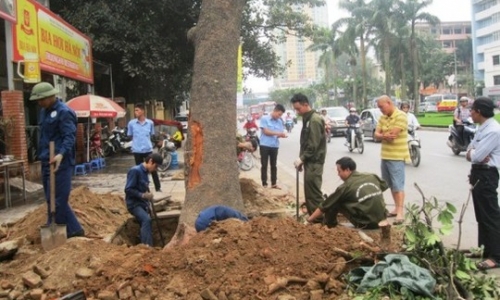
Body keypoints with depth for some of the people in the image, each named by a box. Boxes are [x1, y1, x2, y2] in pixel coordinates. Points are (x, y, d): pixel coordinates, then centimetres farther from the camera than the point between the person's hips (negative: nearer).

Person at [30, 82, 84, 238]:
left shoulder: (64, 112, -12)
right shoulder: (44, 112, 17)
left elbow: (69, 137, -21)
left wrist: (61, 154, -37)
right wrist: (42, 156, 20)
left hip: (60, 163, -10)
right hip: (46, 162, 10)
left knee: (56, 201, -4)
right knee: (53, 200, 12)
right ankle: (74, 230, 19)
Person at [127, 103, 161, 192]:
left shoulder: (150, 123, -1)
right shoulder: (131, 123, -3)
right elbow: (130, 136, 8)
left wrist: (145, 141, 6)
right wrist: (137, 141, 6)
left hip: (148, 149, 0)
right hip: (137, 150, 0)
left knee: (153, 169, 5)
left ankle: (158, 188, 14)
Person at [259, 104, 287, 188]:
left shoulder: (280, 121, 7)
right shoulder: (264, 118, -6)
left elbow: (280, 133, 7)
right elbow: (265, 131, -12)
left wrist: (282, 135, -17)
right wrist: (277, 133, -19)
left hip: (275, 146, 4)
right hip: (265, 145, -4)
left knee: (274, 165, 12)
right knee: (264, 165, 4)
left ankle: (274, 183, 22)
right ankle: (264, 184, 10)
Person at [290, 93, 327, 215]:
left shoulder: (315, 120, -16)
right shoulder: (307, 119, 14)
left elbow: (313, 145, -21)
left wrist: (302, 158, -16)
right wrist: (302, 159, 13)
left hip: (314, 162, -10)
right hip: (309, 161, 10)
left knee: (314, 192, -7)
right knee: (309, 192, 13)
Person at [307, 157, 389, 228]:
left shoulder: (346, 187, -6)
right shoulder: (372, 177, 6)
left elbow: (325, 206, 2)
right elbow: (384, 186, 27)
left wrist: (310, 219, 13)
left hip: (366, 223, -5)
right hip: (381, 219, 6)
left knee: (333, 204, 5)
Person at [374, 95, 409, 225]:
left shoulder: (401, 116, -14)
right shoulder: (382, 117, 12)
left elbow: (392, 134, -22)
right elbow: (376, 134, 3)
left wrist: (383, 134, -4)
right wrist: (385, 136, -18)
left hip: (396, 157, -8)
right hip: (385, 155, 8)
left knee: (398, 185, -9)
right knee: (391, 185, 14)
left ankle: (400, 213, -8)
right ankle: (397, 208, 24)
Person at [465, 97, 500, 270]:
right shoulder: (482, 128, 12)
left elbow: (476, 156, -23)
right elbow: (471, 153, 13)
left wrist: (471, 152, -1)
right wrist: (472, 153, -9)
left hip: (486, 175, -10)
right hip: (478, 173, 10)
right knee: (481, 215, 18)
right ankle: (484, 249, 29)